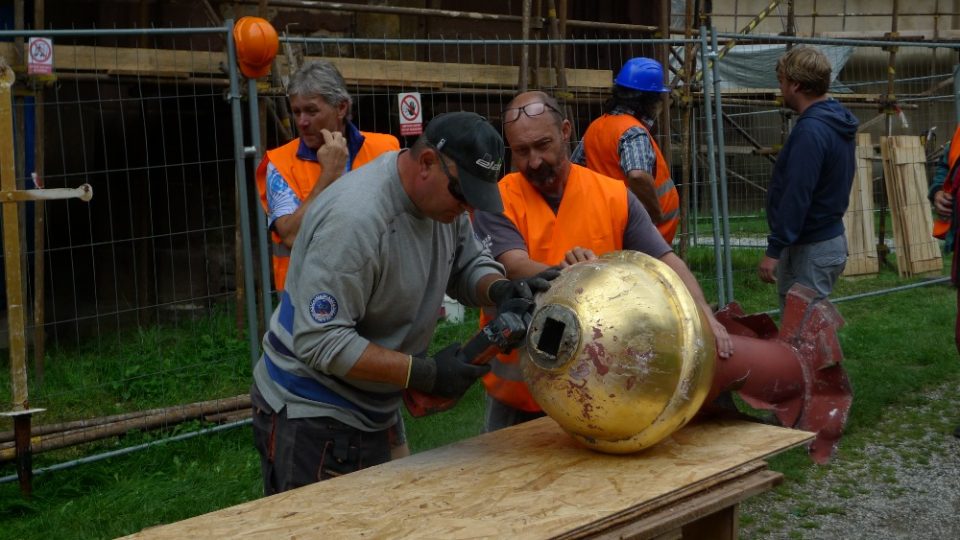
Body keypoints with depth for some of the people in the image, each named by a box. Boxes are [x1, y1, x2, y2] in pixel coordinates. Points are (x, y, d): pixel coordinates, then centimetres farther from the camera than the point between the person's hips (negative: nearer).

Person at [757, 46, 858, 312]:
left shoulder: (810, 130, -21)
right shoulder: (837, 120, 10)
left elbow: (796, 197, -25)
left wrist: (774, 250, -22)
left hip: (810, 249, -10)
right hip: (831, 238, 10)